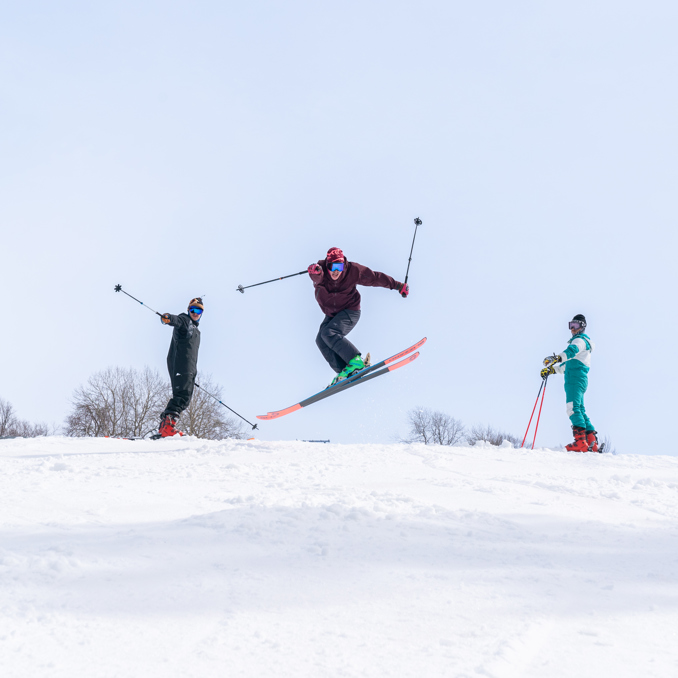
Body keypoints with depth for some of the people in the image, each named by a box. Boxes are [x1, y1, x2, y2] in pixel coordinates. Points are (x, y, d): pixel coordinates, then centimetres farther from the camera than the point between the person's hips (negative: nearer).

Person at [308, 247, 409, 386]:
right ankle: (343, 371, -13)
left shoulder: (353, 271, -18)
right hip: (332, 314, 5)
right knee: (321, 340, -12)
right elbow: (317, 278, -41)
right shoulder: (322, 269, -16)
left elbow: (375, 278, -8)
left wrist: (398, 286, -4)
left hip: (350, 312, -5)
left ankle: (356, 361, -31)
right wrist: (315, 272, -66)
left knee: (329, 333, -27)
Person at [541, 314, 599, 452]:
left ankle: (580, 441, -32)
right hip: (578, 380, 11)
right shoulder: (577, 341, 31)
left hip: (576, 378, -11)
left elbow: (572, 351, -25)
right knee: (579, 410, 10)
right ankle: (592, 442, 6)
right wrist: (551, 369, 26)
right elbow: (567, 365, 36)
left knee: (573, 408, -21)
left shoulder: (580, 340, -1)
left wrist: (557, 358, -43)